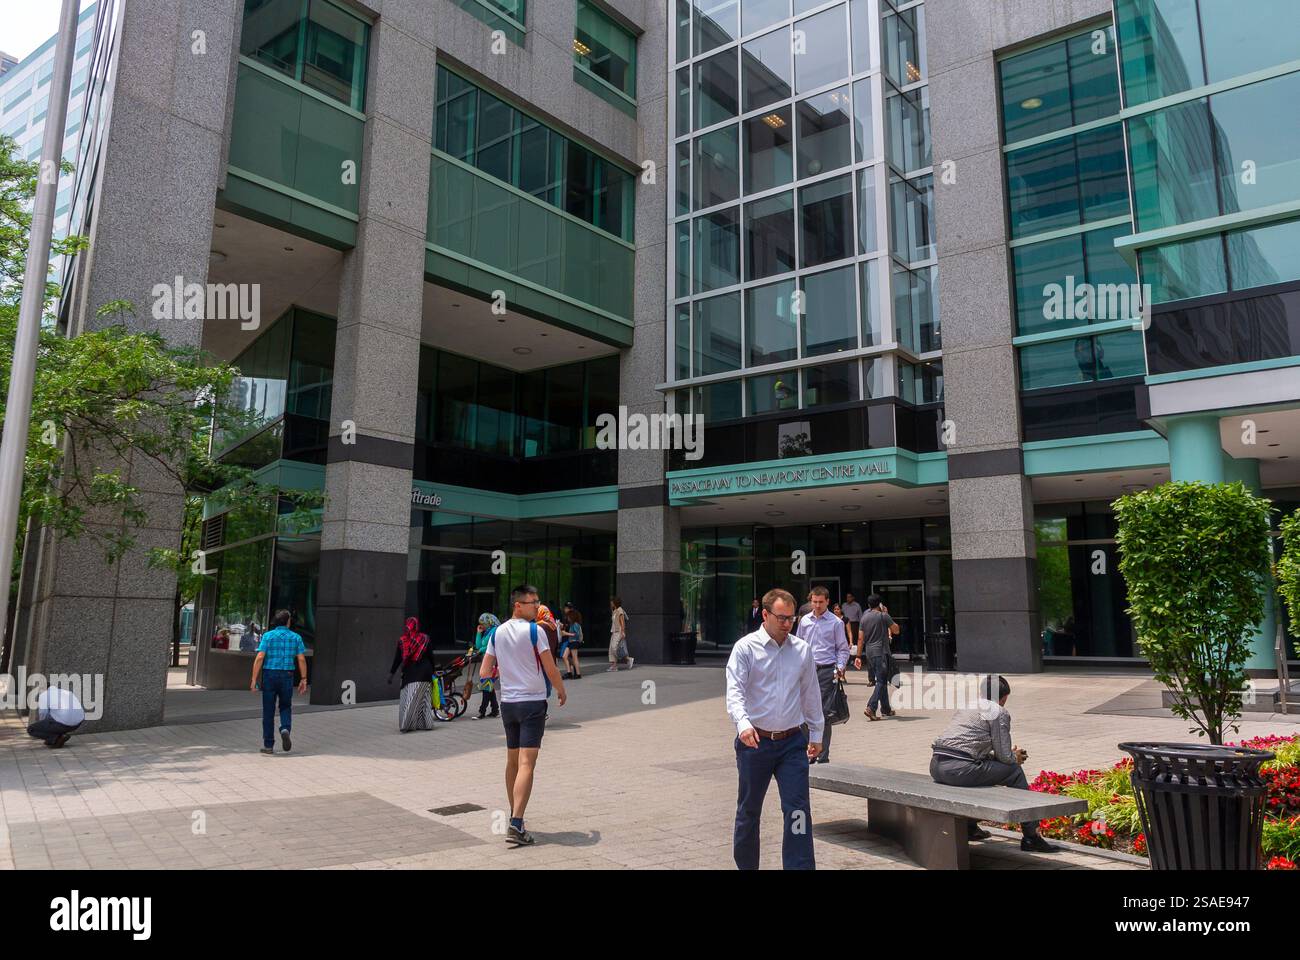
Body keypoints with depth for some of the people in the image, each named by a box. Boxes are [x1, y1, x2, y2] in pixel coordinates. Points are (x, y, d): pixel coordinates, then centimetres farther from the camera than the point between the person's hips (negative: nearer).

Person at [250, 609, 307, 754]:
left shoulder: (268, 636, -2)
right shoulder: (296, 637, 2)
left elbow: (260, 658, -10)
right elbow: (302, 660, -2)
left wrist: (254, 679, -8)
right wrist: (304, 680, 4)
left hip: (269, 675, -1)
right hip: (287, 677, 1)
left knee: (268, 711, 7)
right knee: (285, 707, 18)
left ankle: (268, 745, 9)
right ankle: (285, 729, -9)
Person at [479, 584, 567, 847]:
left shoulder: (497, 633, 6)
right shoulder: (534, 631, -11)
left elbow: (484, 672, 8)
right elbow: (551, 670, -11)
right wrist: (561, 691, 7)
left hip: (507, 703, 6)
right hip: (533, 702, -6)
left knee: (512, 761, 19)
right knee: (526, 764, -9)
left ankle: (514, 816, 31)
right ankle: (516, 826, -16)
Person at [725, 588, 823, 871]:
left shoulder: (802, 650, 6)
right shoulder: (746, 648, -7)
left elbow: (811, 694, 15)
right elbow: (735, 690, -16)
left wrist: (816, 733, 18)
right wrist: (743, 723, -32)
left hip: (793, 742, 2)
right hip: (755, 741, -2)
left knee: (798, 811, -5)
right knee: (749, 811, 12)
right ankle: (746, 865, 30)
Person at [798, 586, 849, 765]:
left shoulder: (836, 622, 0)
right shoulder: (804, 620, 11)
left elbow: (843, 649, 3)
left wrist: (840, 667, -10)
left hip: (826, 671, -4)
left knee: (823, 714, -3)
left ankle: (823, 757, 5)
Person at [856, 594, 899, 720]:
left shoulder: (864, 617, 8)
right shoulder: (883, 616, -8)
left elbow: (860, 639, 7)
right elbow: (896, 630, 2)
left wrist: (859, 656, 9)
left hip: (869, 653, 6)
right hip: (881, 652, -6)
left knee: (881, 681, 17)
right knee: (881, 682, -6)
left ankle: (886, 709, 23)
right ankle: (871, 708, -20)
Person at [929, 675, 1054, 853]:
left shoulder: (964, 706, 24)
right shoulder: (999, 713, 4)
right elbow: (1004, 756, 2)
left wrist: (1011, 755, 33)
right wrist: (1016, 757, 25)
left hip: (936, 767, 7)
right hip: (959, 770, -7)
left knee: (982, 767, 36)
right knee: (1014, 771, 12)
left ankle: (970, 827, 39)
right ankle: (1031, 837, 16)